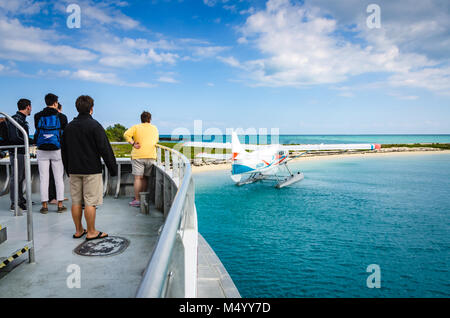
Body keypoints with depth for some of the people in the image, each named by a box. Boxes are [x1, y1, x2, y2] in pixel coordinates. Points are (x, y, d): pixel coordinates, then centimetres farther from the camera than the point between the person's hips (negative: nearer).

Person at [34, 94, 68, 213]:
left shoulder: (37, 116, 1)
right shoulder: (61, 116, -4)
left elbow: (37, 129, 12)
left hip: (42, 151, 1)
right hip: (57, 150, -1)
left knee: (43, 178, 6)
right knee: (59, 178, 6)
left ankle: (44, 205, 10)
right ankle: (60, 205, 8)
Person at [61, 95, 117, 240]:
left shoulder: (69, 127, 10)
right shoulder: (94, 126, -9)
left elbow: (64, 151, 17)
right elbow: (105, 149, -12)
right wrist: (113, 169, -6)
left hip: (74, 170, 6)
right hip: (91, 170, -6)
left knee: (76, 201, 11)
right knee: (90, 202, -2)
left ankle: (78, 230, 20)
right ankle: (91, 232, 5)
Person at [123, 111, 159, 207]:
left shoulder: (136, 127, 3)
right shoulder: (154, 128, 13)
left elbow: (126, 134, -11)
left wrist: (133, 143, -7)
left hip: (138, 155, -3)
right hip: (151, 156, 3)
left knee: (138, 177, -3)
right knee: (145, 177, 12)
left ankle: (137, 200, -5)